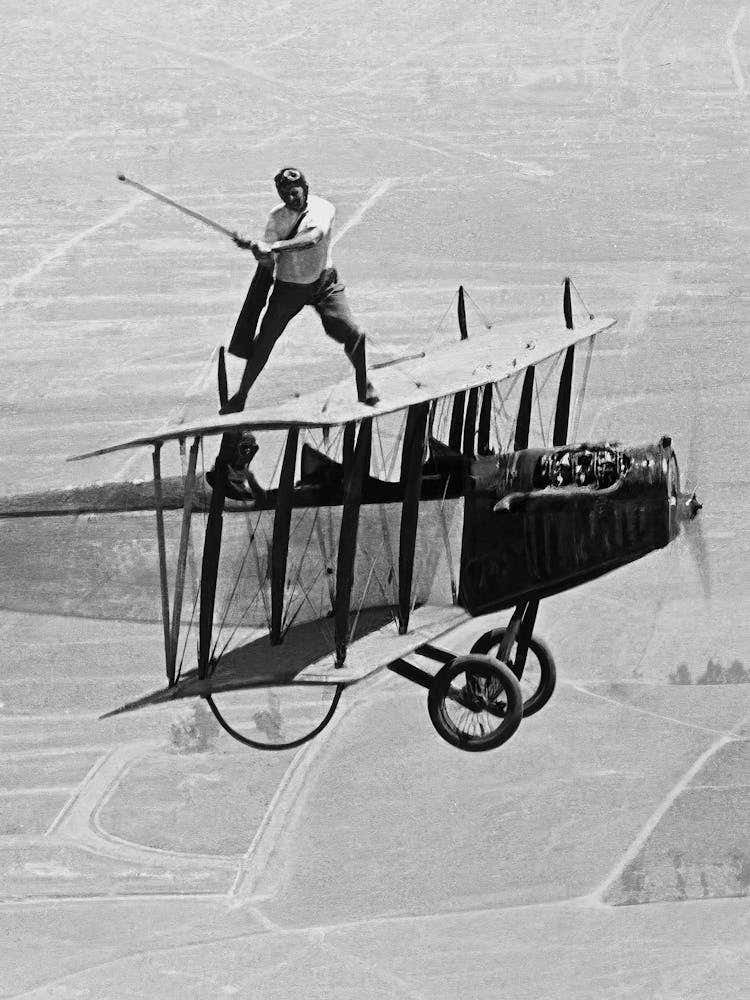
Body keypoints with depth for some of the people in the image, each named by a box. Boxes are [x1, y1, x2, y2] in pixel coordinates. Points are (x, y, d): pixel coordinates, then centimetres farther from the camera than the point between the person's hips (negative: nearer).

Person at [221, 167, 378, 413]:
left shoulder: (323, 208, -14)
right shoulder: (277, 216, -4)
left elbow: (312, 238, -35)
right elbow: (268, 263, -9)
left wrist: (273, 247, -44)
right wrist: (256, 248, -33)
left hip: (323, 283, -2)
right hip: (288, 286, 2)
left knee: (353, 335, -11)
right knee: (264, 342, 0)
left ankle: (364, 388, 10)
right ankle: (241, 396, 12)